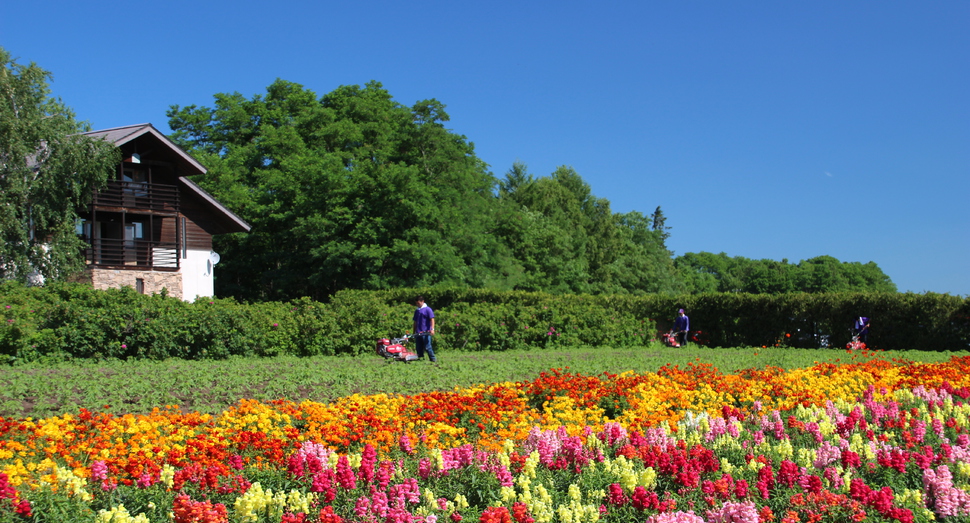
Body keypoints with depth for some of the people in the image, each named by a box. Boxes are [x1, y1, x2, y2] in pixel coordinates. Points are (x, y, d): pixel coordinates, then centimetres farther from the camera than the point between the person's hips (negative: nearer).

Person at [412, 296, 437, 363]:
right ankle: (420, 358, 14)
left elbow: (432, 319, -9)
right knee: (419, 347, 7)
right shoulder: (417, 311, 17)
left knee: (427, 347, -9)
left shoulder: (427, 309, -2)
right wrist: (414, 332, 21)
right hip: (418, 332, 7)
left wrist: (432, 329, -20)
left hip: (426, 332, -7)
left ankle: (433, 359, -2)